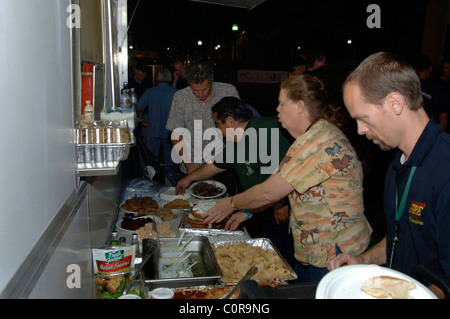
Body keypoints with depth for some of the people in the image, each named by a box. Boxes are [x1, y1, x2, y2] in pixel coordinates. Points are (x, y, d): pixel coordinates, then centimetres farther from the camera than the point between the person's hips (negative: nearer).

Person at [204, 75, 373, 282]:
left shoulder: (318, 140, -23)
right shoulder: (320, 134, 10)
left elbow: (269, 192, -20)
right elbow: (282, 189, 14)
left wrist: (232, 203, -3)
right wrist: (247, 212, 12)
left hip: (334, 255, -9)